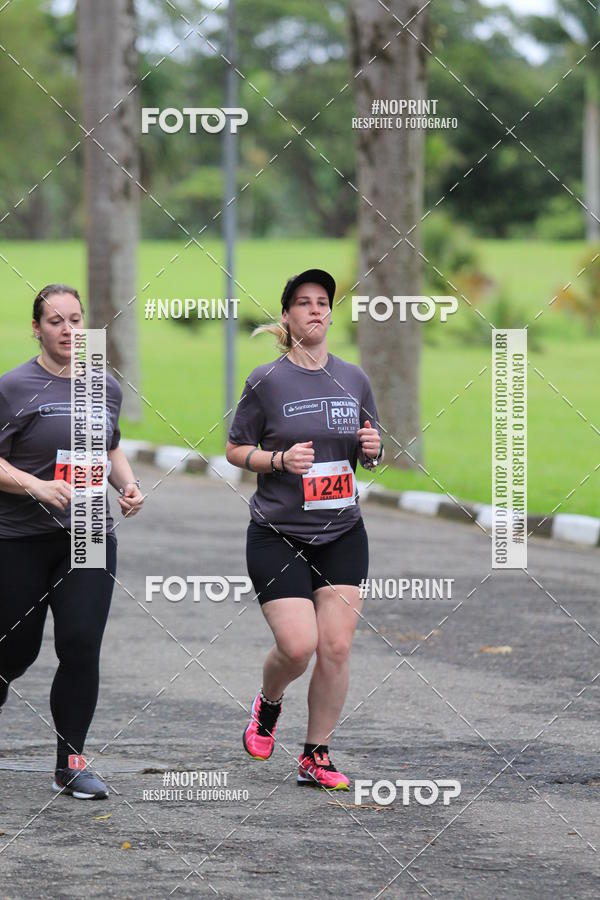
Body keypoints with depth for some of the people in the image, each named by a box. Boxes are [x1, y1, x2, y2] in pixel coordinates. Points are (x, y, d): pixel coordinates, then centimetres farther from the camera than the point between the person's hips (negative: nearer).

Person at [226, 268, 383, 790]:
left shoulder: (354, 379, 7)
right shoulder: (266, 381, -4)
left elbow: (371, 454, 17)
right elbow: (235, 450, 2)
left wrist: (373, 449, -6)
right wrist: (280, 459, -15)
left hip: (342, 536, 3)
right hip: (277, 536, -3)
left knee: (337, 648, -5)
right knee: (298, 645, -13)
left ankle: (316, 757, 10)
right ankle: (268, 704, 21)